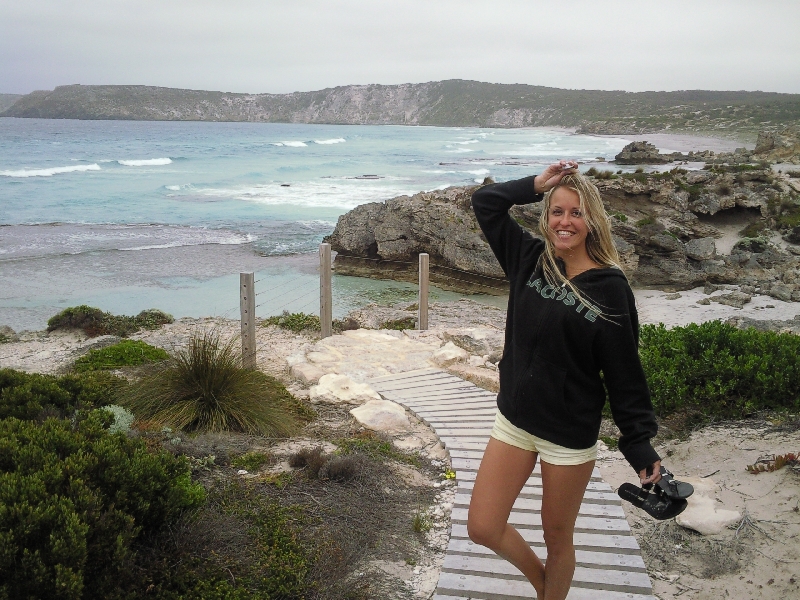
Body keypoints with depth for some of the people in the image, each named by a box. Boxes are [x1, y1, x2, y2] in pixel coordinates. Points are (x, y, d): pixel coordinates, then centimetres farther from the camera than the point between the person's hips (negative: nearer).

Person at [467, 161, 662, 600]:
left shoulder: (609, 288, -12)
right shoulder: (530, 260, -1)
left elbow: (624, 372, -10)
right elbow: (484, 201, 4)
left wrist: (641, 447, -9)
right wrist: (537, 185, -5)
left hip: (570, 434, -4)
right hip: (514, 419, 4)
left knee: (557, 538, 13)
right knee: (482, 529, 7)